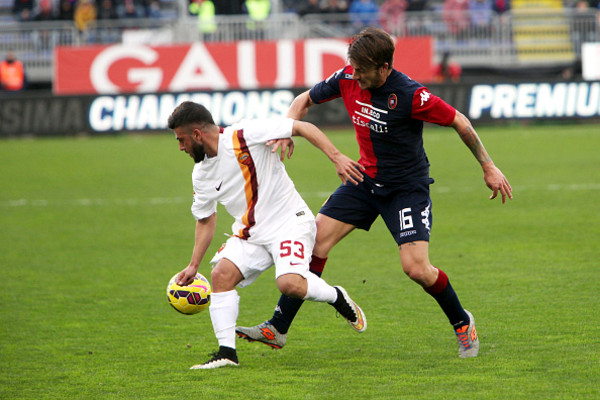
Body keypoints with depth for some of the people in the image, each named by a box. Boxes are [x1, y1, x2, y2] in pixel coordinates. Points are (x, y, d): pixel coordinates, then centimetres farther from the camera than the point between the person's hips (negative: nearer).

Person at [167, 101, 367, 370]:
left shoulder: (245, 135, -16)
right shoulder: (201, 174, 6)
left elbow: (303, 127, -15)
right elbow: (205, 220, 19)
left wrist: (337, 158, -25)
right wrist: (193, 265, 13)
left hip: (289, 221, -6)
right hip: (249, 233, 6)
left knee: (289, 284, -28)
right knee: (221, 274, -17)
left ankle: (336, 297, 3)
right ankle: (226, 352, -12)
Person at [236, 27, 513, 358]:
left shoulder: (410, 95, -26)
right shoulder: (348, 79, -9)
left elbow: (459, 122, -15)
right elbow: (305, 100, 7)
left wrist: (488, 168, -9)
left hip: (407, 187, -5)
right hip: (366, 179, 5)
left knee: (416, 268, -17)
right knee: (314, 241, -6)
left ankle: (461, 323, 11)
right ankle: (277, 330, -1)